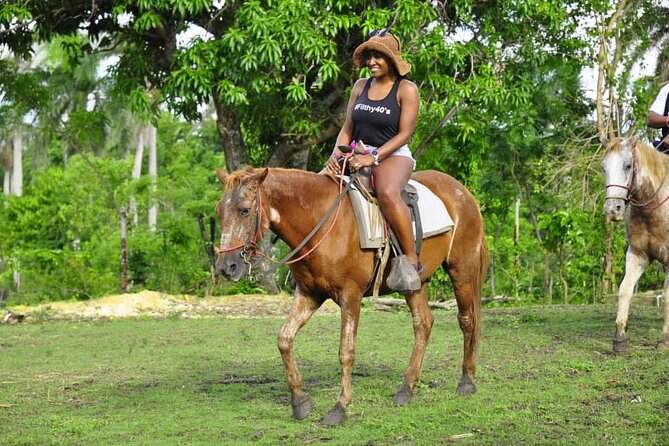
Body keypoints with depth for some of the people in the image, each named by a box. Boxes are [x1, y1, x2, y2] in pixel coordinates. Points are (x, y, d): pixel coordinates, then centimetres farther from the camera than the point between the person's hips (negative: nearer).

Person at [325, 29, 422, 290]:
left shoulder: (406, 89, -2)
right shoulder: (361, 86, 14)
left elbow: (404, 134, -9)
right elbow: (347, 128, 13)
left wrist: (373, 157, -21)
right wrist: (337, 154, -7)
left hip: (393, 156, -6)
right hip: (358, 156, 6)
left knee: (387, 193, -39)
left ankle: (412, 260, -32)